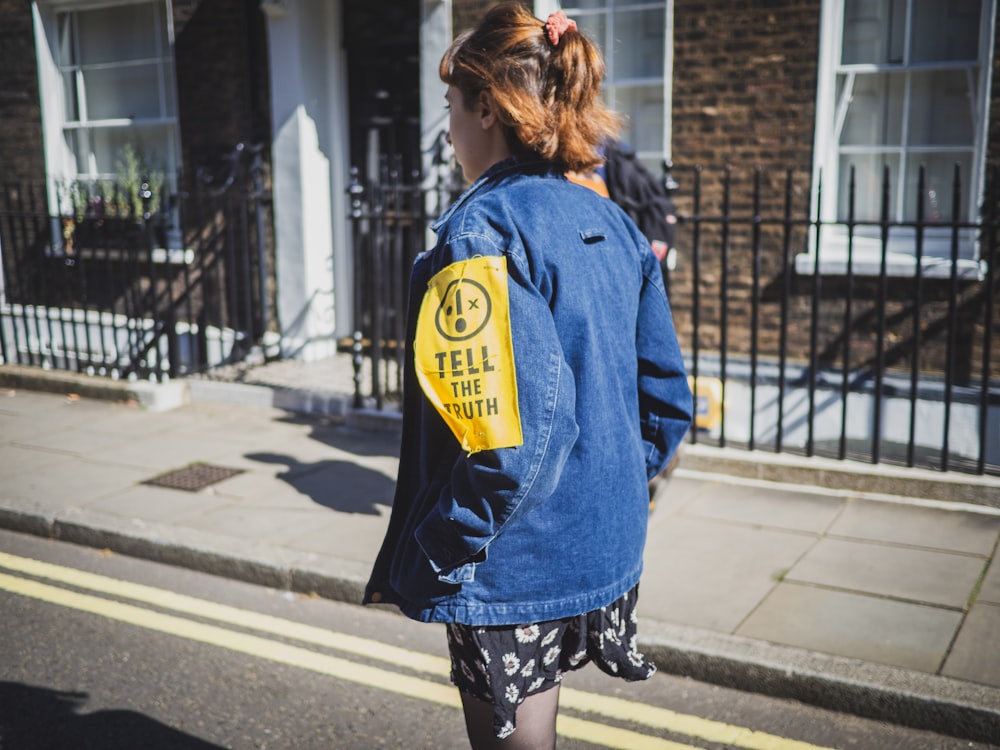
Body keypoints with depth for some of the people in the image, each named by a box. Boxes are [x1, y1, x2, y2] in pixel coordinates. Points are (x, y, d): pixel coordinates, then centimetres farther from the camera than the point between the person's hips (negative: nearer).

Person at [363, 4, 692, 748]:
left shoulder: (483, 229, -20)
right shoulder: (612, 224, 4)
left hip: (516, 569, -8)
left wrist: (434, 559, -16)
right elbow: (668, 401, 8)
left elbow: (509, 437, -27)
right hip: (604, 551, 8)